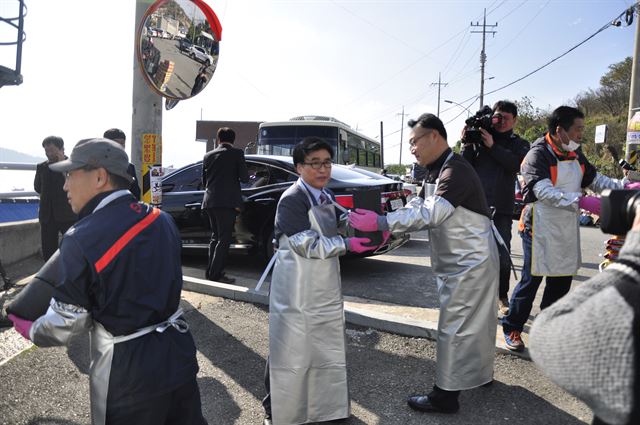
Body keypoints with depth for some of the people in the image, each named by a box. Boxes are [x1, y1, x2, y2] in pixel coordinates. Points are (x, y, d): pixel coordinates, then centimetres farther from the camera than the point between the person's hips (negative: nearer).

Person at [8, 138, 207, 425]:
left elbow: (66, 323, -10)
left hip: (129, 373, -4)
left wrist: (30, 331, 10)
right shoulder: (161, 220, -3)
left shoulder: (81, 240, -20)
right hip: (178, 355, 5)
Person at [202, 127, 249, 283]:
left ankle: (211, 271, 21)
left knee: (215, 237, 17)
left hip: (210, 201, 6)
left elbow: (204, 181, 16)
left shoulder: (208, 155, 12)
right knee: (224, 238, -2)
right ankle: (216, 273, -3)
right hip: (227, 202, -6)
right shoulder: (237, 153, -3)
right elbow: (244, 177, -6)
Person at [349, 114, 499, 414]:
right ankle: (480, 373, 39)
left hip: (470, 263, -10)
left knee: (454, 327, -2)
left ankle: (446, 395, 10)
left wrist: (380, 223, -37)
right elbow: (416, 207, 7)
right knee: (475, 321, 22)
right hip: (461, 261, 10)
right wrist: (381, 224, -9)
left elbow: (431, 214, -34)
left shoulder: (456, 171, -23)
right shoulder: (435, 171, 9)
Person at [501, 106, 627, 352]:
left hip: (567, 230, 8)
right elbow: (544, 191, -27)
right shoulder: (538, 154, -15)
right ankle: (512, 329, 13)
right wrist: (581, 202, -35)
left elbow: (595, 180, 17)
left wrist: (625, 187, 2)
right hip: (540, 228, -8)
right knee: (531, 280, -2)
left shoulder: (575, 154, 10)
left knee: (562, 279, 14)